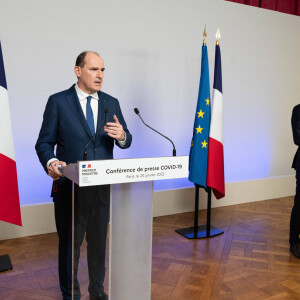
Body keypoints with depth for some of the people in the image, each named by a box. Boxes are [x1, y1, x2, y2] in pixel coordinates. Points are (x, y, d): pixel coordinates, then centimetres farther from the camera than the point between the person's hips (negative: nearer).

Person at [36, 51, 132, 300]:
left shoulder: (111, 103, 6)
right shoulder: (58, 101, -4)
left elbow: (126, 141, 5)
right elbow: (44, 143, -6)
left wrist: (121, 136, -19)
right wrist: (50, 162, -26)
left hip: (102, 187, 4)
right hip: (70, 187, -3)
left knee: (99, 241, 18)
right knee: (70, 243, 12)